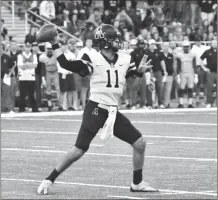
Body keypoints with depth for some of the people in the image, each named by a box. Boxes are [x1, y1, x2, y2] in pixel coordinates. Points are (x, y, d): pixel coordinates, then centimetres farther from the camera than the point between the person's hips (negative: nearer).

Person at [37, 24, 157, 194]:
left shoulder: (125, 60, 4)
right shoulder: (93, 59, -11)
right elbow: (66, 64, -13)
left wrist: (141, 70, -5)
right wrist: (55, 45, -20)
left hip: (114, 113, 6)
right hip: (95, 110, -6)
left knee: (140, 143, 3)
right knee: (79, 151, -11)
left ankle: (137, 183, 19)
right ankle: (49, 180, 3)